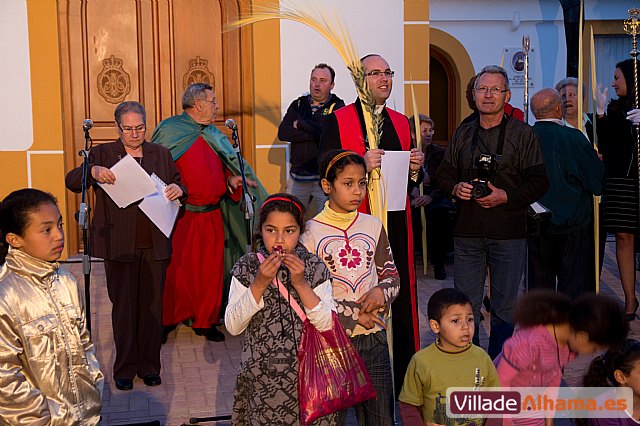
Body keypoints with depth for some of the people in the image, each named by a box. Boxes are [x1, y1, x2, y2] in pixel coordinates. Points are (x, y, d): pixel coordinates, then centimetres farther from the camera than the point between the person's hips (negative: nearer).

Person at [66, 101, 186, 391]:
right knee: (124, 306, 3)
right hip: (119, 245, -2)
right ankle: (124, 369, 15)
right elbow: (72, 182, -2)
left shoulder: (160, 154, 11)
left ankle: (149, 365, 20)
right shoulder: (103, 154, 3)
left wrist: (179, 190, -7)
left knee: (151, 305, 7)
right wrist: (92, 171, -23)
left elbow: (178, 185, 17)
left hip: (155, 244, 2)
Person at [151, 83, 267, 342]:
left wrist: (232, 178, 0)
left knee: (210, 270, 8)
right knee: (174, 269, 0)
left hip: (211, 216, 6)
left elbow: (225, 167, 21)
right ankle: (166, 321, 15)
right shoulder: (169, 130, -3)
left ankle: (205, 321, 21)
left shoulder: (214, 136, 16)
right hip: (179, 215, -5)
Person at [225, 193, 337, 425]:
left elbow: (327, 325, -10)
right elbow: (233, 326, -10)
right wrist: (259, 284, -19)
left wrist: (300, 284, -19)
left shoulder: (314, 267, -4)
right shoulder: (246, 267, -4)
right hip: (260, 378, 0)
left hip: (305, 377, 0)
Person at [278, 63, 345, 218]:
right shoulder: (298, 105, 14)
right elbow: (282, 133, 0)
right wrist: (316, 134, -9)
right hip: (297, 178, 4)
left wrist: (300, 124, -4)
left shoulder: (338, 107, 1)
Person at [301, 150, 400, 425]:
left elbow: (392, 275, 14)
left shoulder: (373, 226, 6)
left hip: (373, 337, 4)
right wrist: (352, 315, -11)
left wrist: (381, 291, -8)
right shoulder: (312, 232, -7)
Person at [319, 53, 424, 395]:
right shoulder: (338, 120, 0)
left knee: (399, 300, 4)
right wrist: (361, 166, -20)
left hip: (396, 225, 5)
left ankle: (400, 378, 14)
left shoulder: (401, 122, 16)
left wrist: (416, 169, -1)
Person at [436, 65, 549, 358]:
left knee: (505, 306, 4)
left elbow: (539, 182, -3)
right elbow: (444, 175, 17)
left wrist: (506, 197, -16)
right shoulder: (462, 135, 13)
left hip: (508, 234, -3)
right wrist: (456, 188, -5)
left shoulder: (523, 134, 1)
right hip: (467, 232, 3)